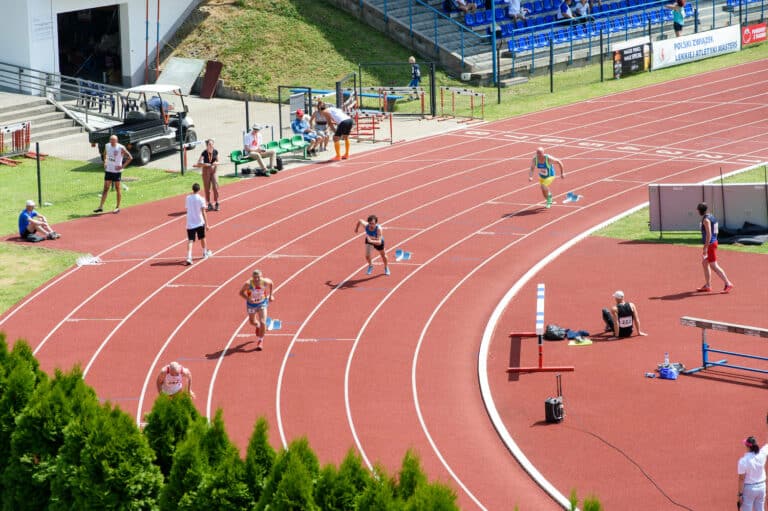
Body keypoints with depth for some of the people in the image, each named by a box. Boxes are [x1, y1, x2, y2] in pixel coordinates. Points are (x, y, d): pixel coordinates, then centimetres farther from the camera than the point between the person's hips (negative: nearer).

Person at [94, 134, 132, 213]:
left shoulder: (121, 148, -14)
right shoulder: (107, 146, 2)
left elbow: (130, 157, -10)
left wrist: (123, 166, -14)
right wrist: (105, 162, 10)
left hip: (117, 171, -4)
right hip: (108, 170, 4)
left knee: (118, 189, 5)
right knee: (106, 188, 3)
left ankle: (118, 207, 13)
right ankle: (101, 206, 3)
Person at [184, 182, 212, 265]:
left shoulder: (188, 198, -1)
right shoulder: (200, 199, -11)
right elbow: (203, 213, -12)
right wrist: (206, 224, -9)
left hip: (190, 223, 1)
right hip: (199, 223, -1)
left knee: (190, 241, -5)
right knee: (202, 238, 21)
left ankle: (189, 257, -22)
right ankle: (205, 253, 40)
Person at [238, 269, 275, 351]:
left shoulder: (265, 282, -26)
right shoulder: (248, 284, -31)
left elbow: (271, 283, -2)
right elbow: (241, 292, -19)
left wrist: (271, 295, 0)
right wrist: (248, 298, -36)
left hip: (262, 303, -1)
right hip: (251, 304, 1)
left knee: (262, 322, -14)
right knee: (252, 322, 21)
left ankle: (260, 341, 5)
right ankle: (257, 326, 61)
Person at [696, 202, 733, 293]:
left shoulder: (706, 220, -16)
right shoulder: (711, 217, 14)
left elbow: (709, 234, -23)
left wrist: (705, 247, -24)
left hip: (710, 244, -10)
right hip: (713, 242, 10)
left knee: (714, 266, -9)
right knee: (704, 263, 16)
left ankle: (728, 284, -10)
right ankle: (707, 286, 18)